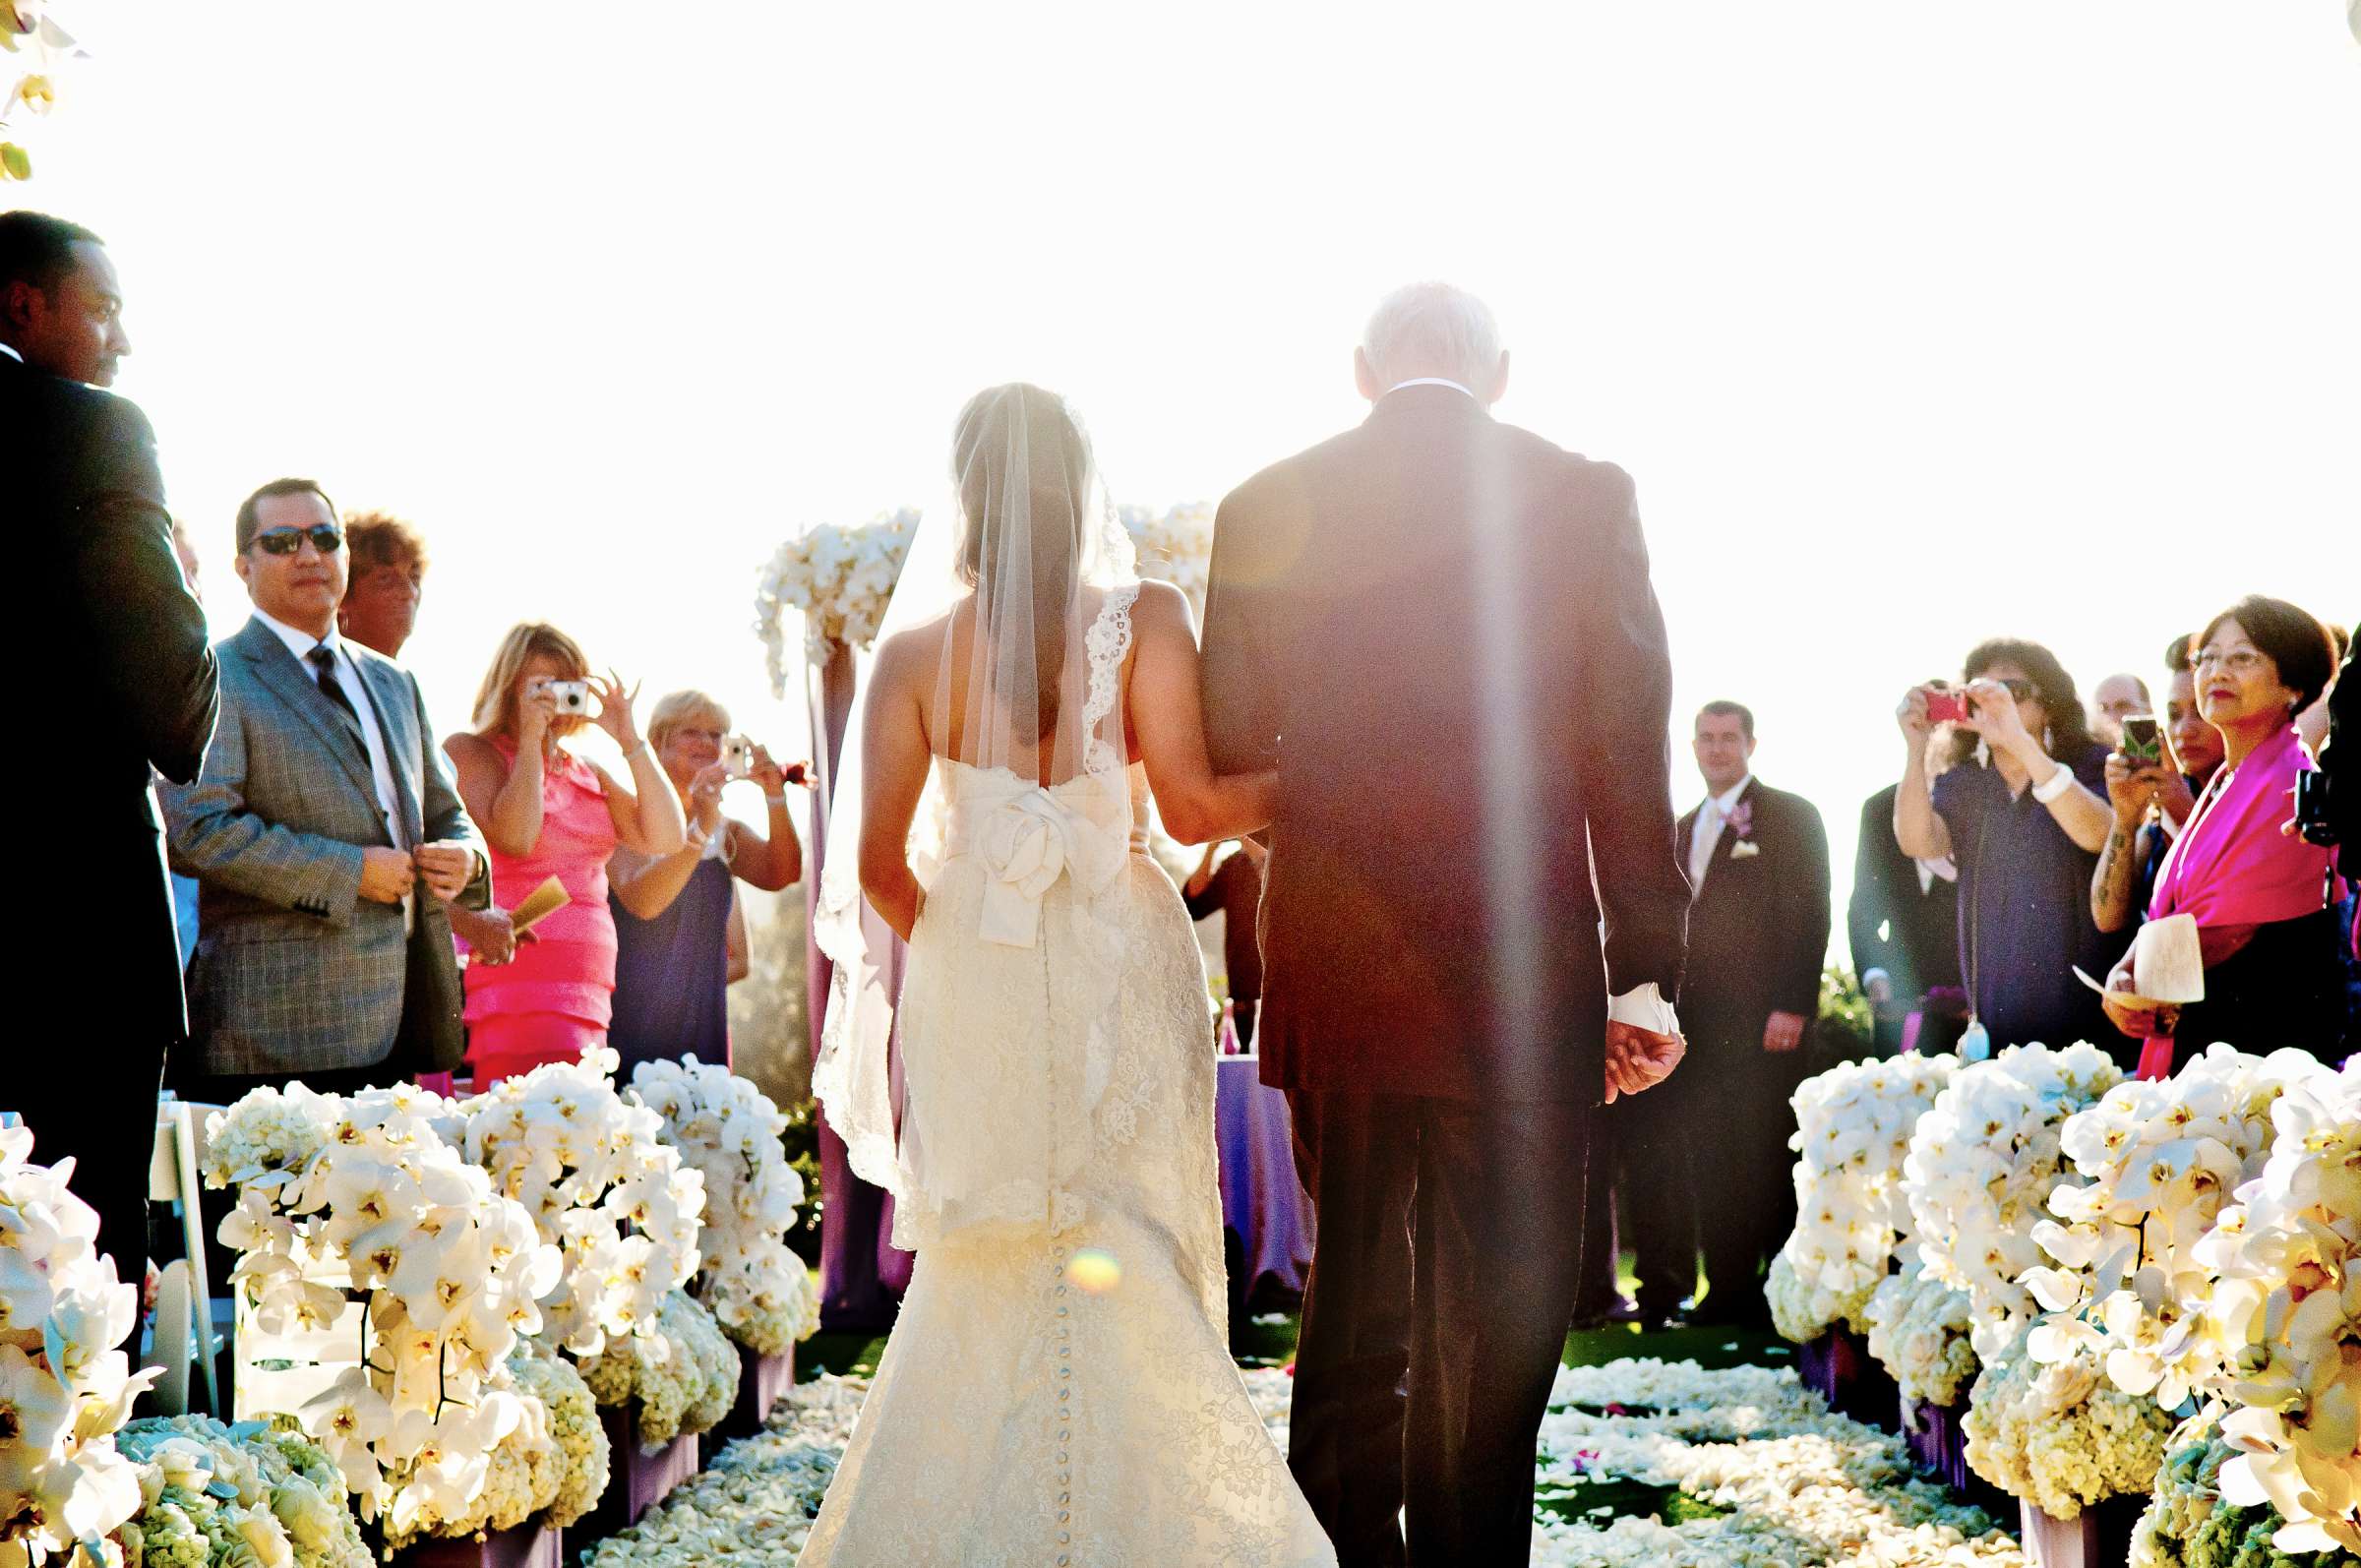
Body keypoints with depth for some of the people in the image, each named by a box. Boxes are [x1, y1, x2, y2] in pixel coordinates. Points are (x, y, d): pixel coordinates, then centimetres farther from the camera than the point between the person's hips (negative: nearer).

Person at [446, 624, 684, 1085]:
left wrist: (630, 740, 5)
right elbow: (513, 839, -15)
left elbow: (667, 838, 8)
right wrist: (530, 739, -8)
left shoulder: (589, 774, 21)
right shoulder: (468, 751, 3)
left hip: (589, 994, 6)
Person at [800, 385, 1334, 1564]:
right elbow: (1191, 809, -11)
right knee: (1130, 1262, 8)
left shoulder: (918, 648, -1)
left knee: (987, 1272, 15)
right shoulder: (1145, 618, -6)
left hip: (974, 981, 2)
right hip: (1120, 974, -2)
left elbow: (877, 863, -2)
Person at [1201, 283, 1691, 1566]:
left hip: (1331, 967, 3)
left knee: (1350, 1308, 15)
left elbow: (1226, 756, 5)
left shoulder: (1265, 509, 3)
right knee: (1497, 1325, 5)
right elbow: (1631, 754, -3)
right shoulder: (1583, 497, -1)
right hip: (1522, 975, -2)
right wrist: (1645, 977, 2)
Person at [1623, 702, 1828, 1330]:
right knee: (1707, 1161, 5)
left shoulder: (1790, 816, 0)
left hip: (1760, 1021, -6)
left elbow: (1808, 916, -7)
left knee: (1759, 1162, -4)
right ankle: (1725, 1294, 11)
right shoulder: (1683, 828, 20)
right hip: (1695, 1019, 6)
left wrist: (1792, 1006, -15)